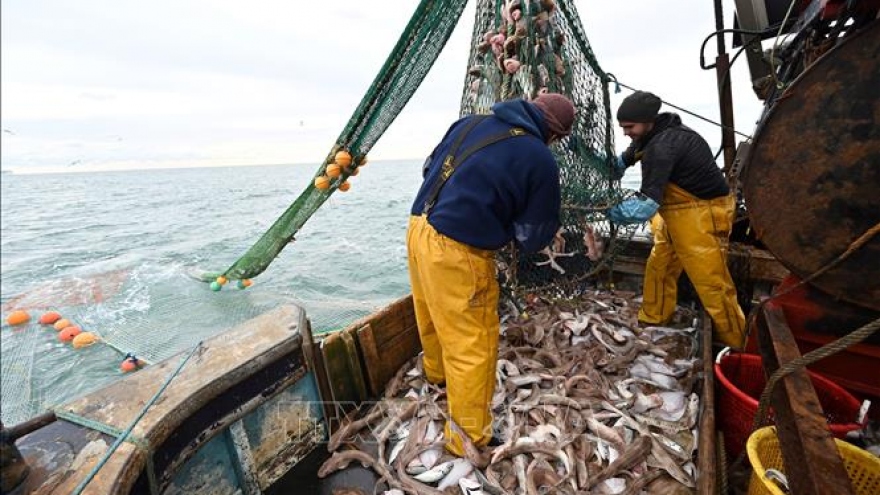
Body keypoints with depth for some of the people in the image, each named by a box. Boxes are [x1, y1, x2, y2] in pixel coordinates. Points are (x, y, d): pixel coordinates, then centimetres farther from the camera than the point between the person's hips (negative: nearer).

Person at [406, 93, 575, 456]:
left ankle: (436, 373, 57)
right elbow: (533, 238, -3)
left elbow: (429, 168, 19)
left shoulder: (472, 122, 10)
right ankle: (469, 440, 25)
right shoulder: (541, 161, -8)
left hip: (419, 228, 8)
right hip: (456, 253, -8)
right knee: (473, 348, 7)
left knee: (434, 317, 29)